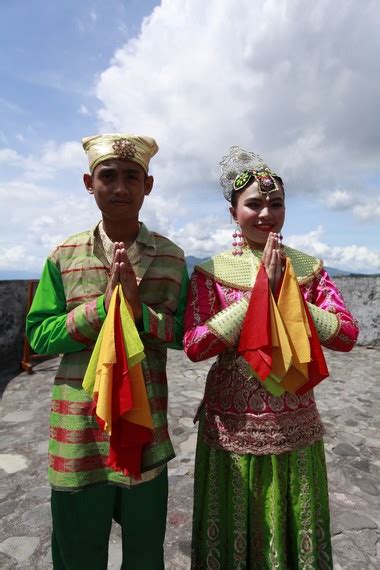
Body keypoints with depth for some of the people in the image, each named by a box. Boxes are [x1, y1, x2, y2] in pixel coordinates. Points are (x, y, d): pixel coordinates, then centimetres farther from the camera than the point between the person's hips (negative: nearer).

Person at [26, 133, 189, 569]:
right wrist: (101, 305, -19)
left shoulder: (171, 257, -2)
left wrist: (140, 309, -19)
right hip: (79, 424, 0)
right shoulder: (64, 255, -3)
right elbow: (38, 336, -4)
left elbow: (186, 336, -1)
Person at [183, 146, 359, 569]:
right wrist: (259, 291, -21)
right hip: (232, 424, -2)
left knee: (295, 534, 21)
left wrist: (286, 293, -19)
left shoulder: (309, 268, 0)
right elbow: (194, 346, -17)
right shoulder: (211, 272, -7)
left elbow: (346, 335, -8)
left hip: (295, 425, 3)